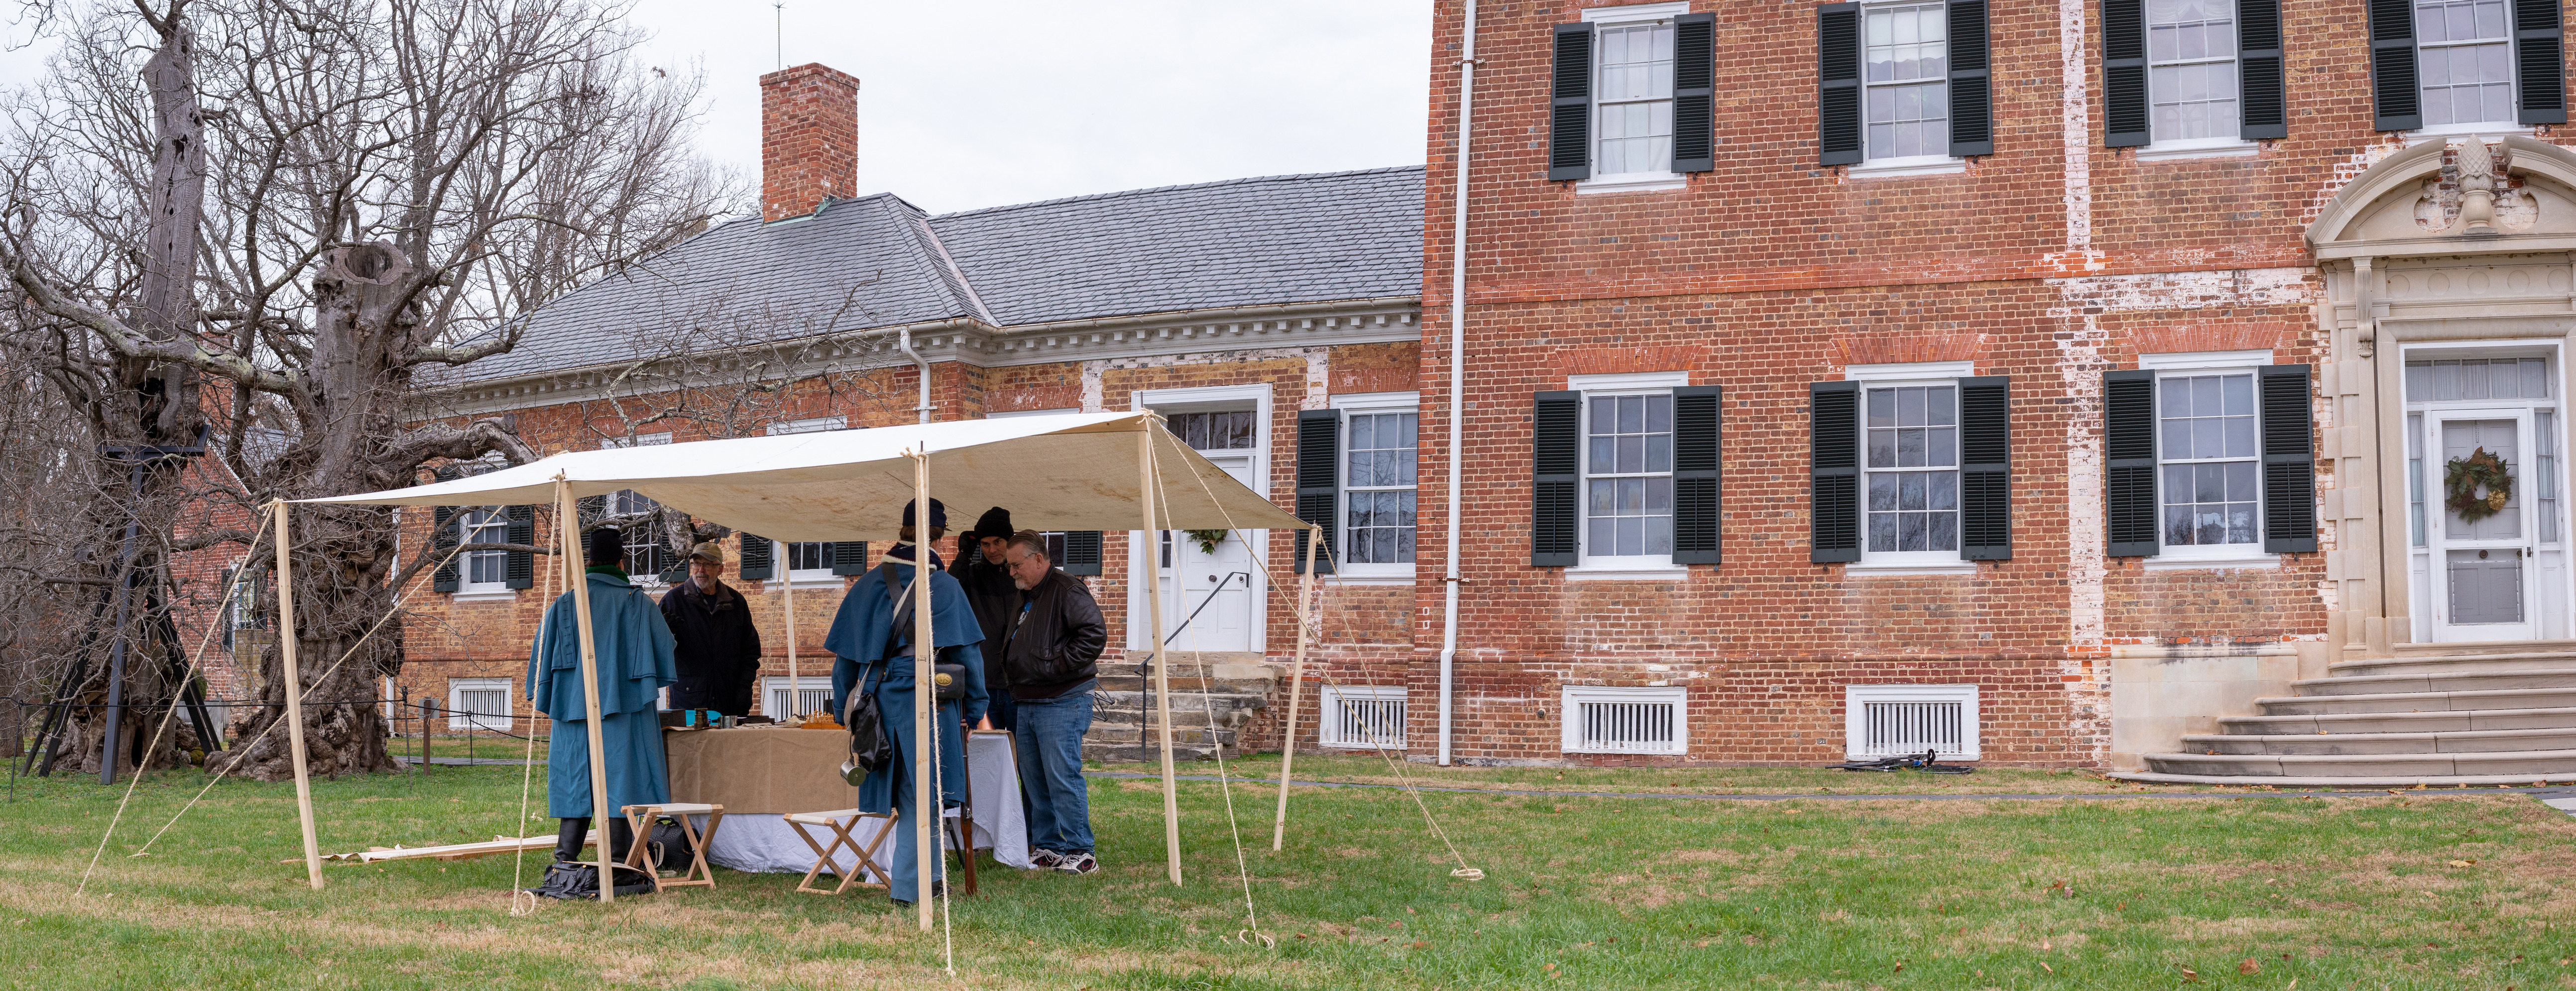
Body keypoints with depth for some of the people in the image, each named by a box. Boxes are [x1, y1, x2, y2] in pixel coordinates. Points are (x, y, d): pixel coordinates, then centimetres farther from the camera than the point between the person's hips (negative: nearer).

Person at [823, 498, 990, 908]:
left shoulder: (867, 585, 7)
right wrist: (975, 706, 4)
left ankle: (927, 873, 25)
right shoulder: (944, 586, -6)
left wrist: (844, 708, 18)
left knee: (905, 793, 15)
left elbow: (844, 653, 10)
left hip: (879, 698, 4)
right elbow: (967, 651, -6)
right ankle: (909, 885, 0)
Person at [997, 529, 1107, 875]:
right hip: (1029, 703, 10)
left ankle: (1079, 852, -4)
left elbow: (1095, 634, -21)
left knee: (1062, 778, -9)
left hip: (1063, 703, -10)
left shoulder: (1067, 591, -11)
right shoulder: (1026, 597, 19)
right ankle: (1046, 847, 19)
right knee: (1034, 780, 11)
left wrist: (1056, 665, -19)